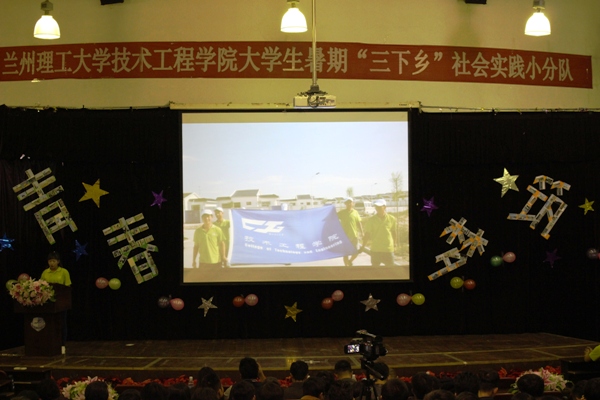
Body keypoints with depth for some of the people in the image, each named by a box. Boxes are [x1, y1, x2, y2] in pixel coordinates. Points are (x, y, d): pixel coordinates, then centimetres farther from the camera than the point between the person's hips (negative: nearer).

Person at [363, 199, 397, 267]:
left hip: (388, 249, 0)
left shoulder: (392, 219, -3)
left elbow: (393, 232, 9)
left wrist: (394, 244, 14)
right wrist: (365, 239, -17)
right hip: (375, 250, 0)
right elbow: (367, 235, 0)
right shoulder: (371, 220, -4)